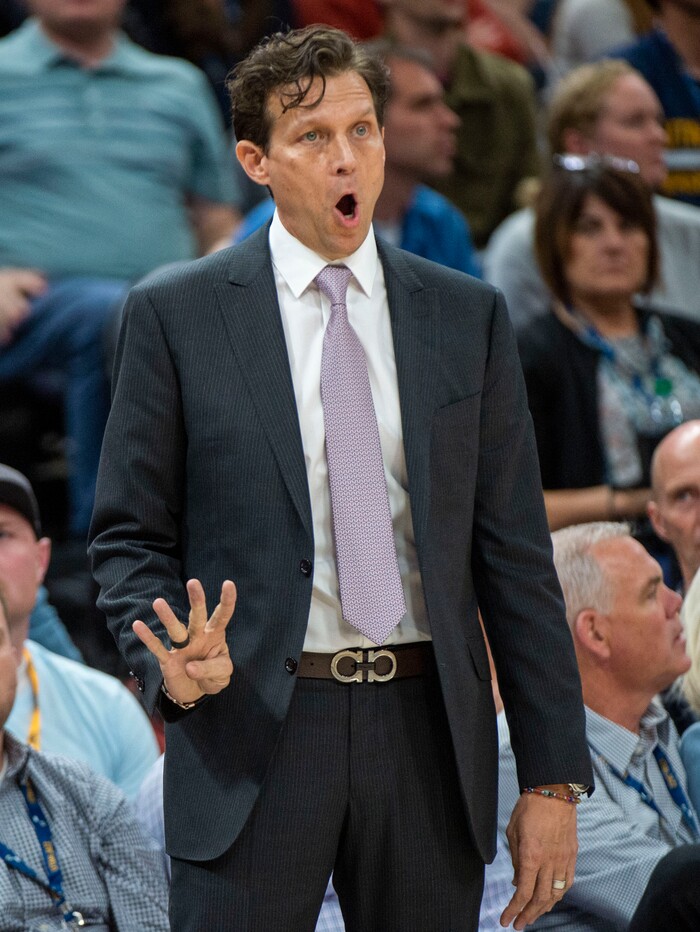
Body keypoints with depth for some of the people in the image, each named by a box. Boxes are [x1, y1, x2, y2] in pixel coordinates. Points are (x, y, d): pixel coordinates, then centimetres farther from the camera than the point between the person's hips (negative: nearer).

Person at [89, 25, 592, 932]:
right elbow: (128, 535, 5)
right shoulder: (175, 314, 2)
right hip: (250, 731, -2)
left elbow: (514, 551, 7)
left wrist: (554, 778, 3)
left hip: (429, 733, 2)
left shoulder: (468, 316, 9)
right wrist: (172, 660, -17)